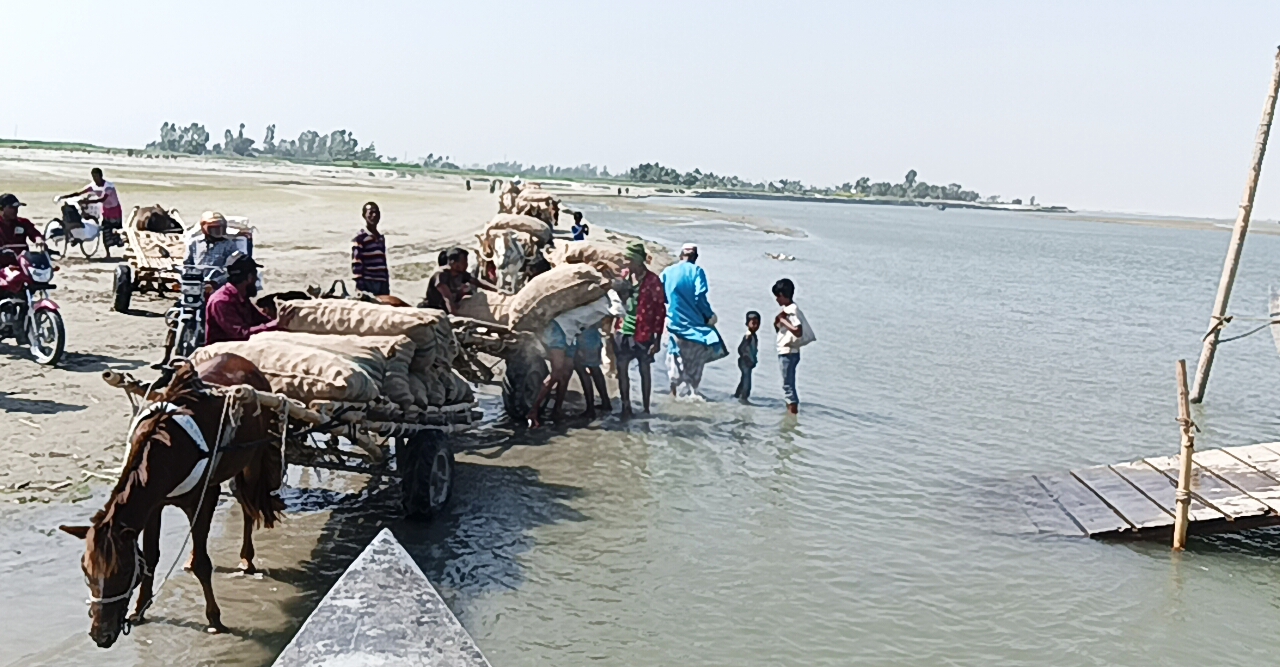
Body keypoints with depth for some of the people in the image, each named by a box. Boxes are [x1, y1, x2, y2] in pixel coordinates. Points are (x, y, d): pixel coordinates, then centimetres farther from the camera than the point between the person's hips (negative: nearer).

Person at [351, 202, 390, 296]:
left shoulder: (381, 238, 17)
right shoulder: (359, 238, -4)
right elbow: (356, 264, -9)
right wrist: (360, 286, -14)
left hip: (382, 284, 7)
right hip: (368, 285, -7)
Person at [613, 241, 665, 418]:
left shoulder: (652, 281, -12)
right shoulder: (624, 276, 3)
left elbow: (660, 311, -9)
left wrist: (657, 338, -10)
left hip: (643, 334, -5)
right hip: (623, 332, 5)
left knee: (644, 370, 8)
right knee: (622, 369, 7)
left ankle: (646, 409, 18)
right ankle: (625, 407, 19)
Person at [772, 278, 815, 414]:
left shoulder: (792, 310, -18)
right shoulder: (787, 310, 12)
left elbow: (798, 331, -29)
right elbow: (780, 331, 19)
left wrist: (783, 320, -21)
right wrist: (777, 323, -1)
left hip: (788, 353, -10)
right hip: (786, 352, 10)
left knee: (788, 385, -6)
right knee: (788, 384, 14)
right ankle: (790, 415, 21)